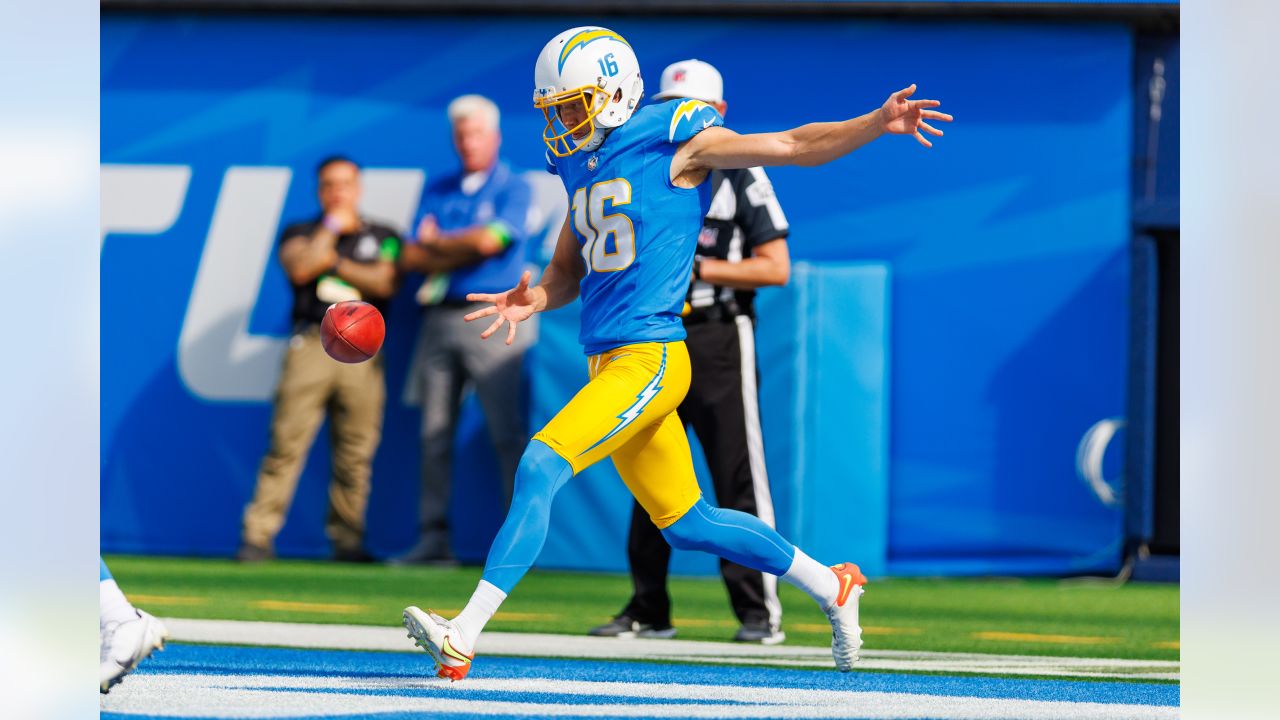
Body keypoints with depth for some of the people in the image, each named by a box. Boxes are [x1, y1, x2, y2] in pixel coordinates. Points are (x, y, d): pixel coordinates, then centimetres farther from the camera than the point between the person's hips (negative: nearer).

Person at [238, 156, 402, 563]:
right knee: (287, 442, -10)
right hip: (311, 344, -1)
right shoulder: (301, 234, 17)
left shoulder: (382, 238, 17)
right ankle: (258, 535, -10)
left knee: (356, 451, -3)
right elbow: (299, 268, -4)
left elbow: (384, 283, 2)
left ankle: (346, 538, 4)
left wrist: (334, 262, -1)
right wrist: (332, 228, 5)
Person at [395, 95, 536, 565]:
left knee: (507, 433, -10)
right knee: (434, 434, 3)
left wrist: (437, 244, 3)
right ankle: (433, 538, 6)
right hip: (439, 316, 5)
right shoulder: (437, 192, 17)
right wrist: (463, 252, -6)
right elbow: (412, 258, 8)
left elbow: (489, 241, -12)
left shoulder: (514, 190, 3)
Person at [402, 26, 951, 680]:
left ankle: (463, 636, -23)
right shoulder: (582, 163, 16)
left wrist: (876, 124, -20)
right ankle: (831, 587, 31)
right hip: (607, 359, 9)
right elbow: (568, 271, 23)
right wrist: (531, 301, 1)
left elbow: (793, 145, -7)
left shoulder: (673, 142, -6)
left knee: (540, 468, -20)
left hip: (650, 360, -9)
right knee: (685, 524, 15)